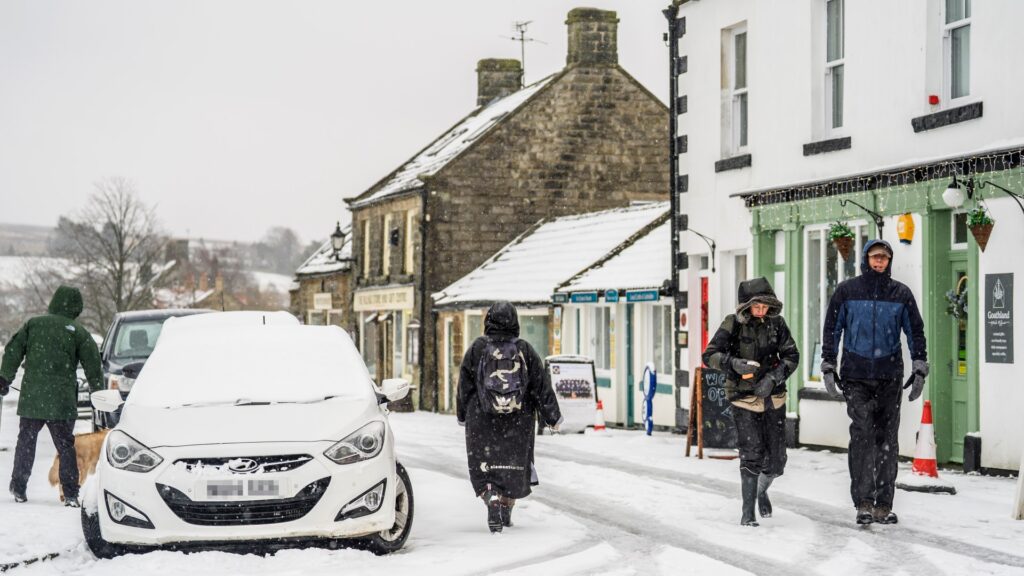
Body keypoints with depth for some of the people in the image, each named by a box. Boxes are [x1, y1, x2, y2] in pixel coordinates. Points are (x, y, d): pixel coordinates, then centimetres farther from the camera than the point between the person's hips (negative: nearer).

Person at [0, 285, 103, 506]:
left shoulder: (33, 324, 7)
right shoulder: (79, 332, 0)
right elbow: (93, 366, 1)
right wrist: (98, 394, 10)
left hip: (31, 397, 2)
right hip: (62, 401, -2)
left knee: (26, 443, 15)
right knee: (65, 446, 3)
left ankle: (18, 489, 19)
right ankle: (71, 494, -2)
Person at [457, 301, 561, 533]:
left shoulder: (477, 349, -5)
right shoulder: (525, 351, -3)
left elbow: (465, 385, 2)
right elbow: (542, 386, 0)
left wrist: (462, 416, 15)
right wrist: (552, 417, 8)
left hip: (482, 420, -1)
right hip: (518, 422, 1)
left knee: (484, 466, 4)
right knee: (514, 466, 16)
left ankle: (492, 501, -19)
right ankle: (506, 512, 22)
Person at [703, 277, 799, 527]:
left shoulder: (776, 323, -1)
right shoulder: (733, 324, -9)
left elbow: (791, 356, -1)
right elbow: (710, 354, -12)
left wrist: (773, 377, -18)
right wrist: (734, 363, -30)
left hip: (773, 398, 3)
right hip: (744, 399, -3)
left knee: (776, 460, 5)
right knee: (752, 454, -13)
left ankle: (761, 491, 37)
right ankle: (748, 511, -2)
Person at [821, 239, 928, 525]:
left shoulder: (901, 294, 6)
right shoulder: (846, 291, 3)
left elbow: (916, 331, 11)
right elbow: (831, 330, 7)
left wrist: (920, 369, 6)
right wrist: (828, 368, 2)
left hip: (890, 378, 2)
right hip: (856, 376, -2)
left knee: (888, 440, 3)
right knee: (862, 435, -12)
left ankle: (884, 504, 9)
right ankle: (863, 502, -11)